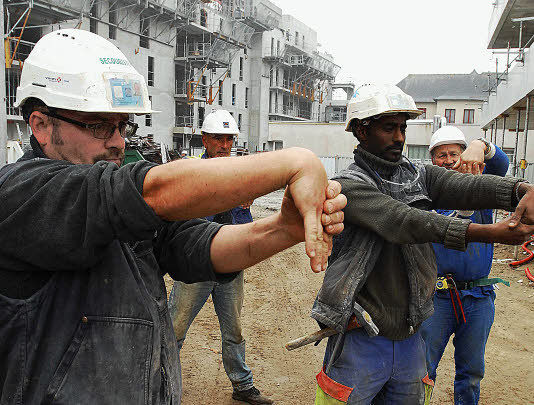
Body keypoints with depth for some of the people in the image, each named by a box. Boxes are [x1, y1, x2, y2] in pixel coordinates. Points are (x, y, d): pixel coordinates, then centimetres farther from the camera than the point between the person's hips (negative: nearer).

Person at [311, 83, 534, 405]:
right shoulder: (349, 186, -12)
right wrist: (489, 232, -35)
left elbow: (463, 186, -11)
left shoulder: (418, 175, 7)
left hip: (410, 340, 6)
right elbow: (402, 222, -27)